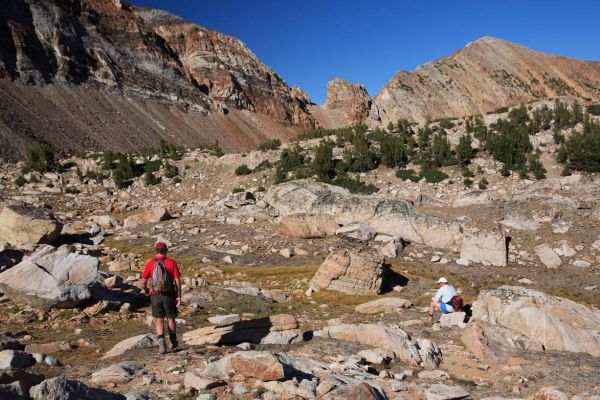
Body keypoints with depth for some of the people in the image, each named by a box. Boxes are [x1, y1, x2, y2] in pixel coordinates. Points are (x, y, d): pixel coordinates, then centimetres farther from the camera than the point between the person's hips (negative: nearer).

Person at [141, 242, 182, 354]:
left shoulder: (150, 263, -4)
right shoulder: (172, 263, -5)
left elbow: (143, 281, 0)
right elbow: (177, 281, -9)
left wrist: (145, 289, 22)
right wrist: (179, 296, -4)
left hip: (156, 296, 0)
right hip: (169, 296, 0)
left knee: (159, 321, 7)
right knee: (171, 319, 16)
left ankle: (161, 344, -9)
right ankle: (174, 344, 27)